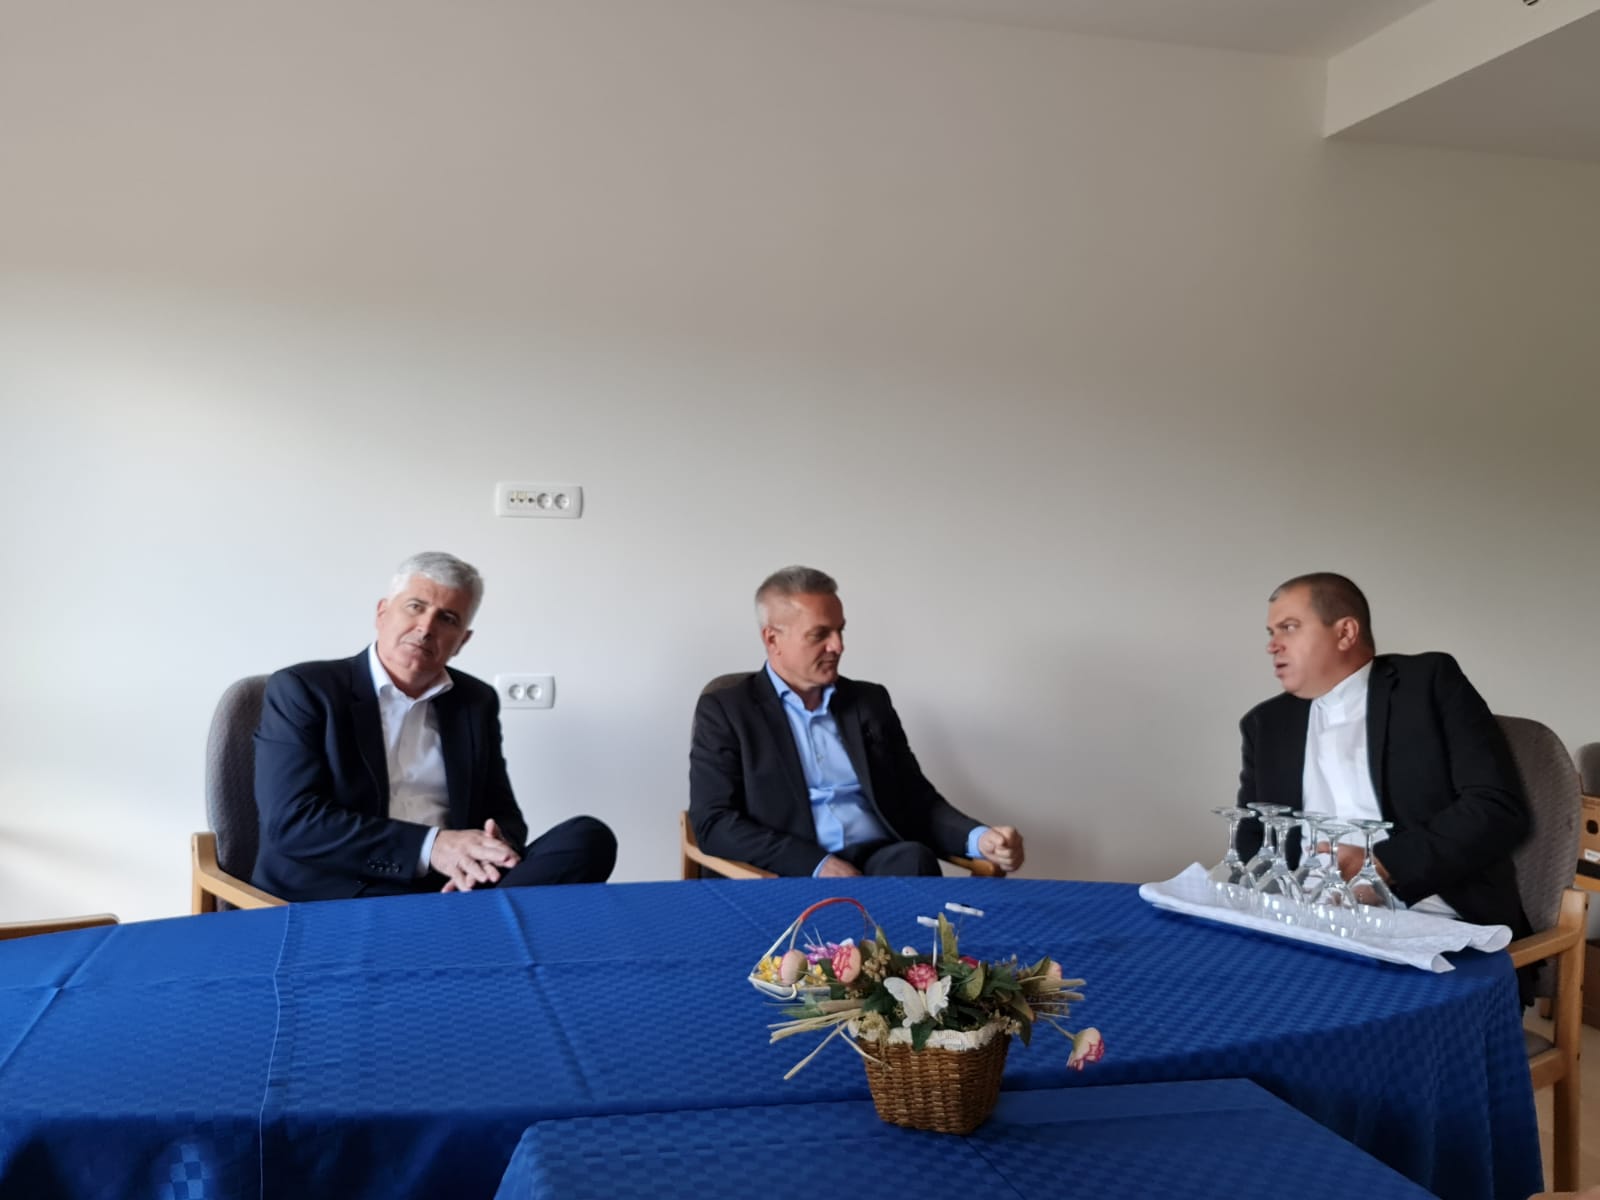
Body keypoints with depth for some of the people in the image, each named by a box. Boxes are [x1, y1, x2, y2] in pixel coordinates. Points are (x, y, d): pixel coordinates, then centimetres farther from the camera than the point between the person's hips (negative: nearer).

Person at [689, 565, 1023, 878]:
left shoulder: (870, 701, 18)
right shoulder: (725, 711, 5)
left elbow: (919, 801, 17)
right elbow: (713, 823, -5)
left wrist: (979, 838, -5)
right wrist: (817, 863, -17)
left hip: (885, 863, 5)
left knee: (914, 860, -31)